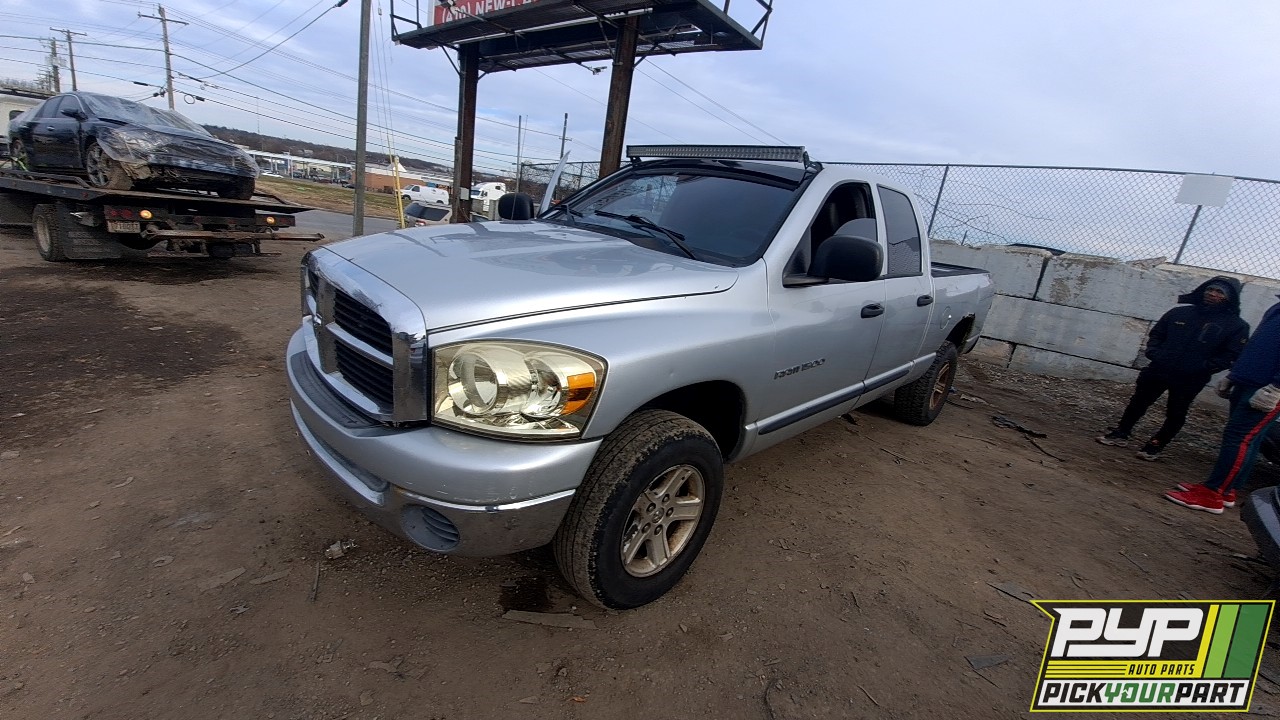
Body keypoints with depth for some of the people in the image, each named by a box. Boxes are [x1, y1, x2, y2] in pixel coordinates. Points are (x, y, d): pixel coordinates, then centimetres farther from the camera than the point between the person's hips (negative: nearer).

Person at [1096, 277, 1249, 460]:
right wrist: (1154, 353, -3)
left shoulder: (1237, 326, -3)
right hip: (1157, 370, 3)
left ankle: (1155, 446, 17)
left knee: (1175, 414, 6)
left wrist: (1203, 367, -18)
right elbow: (1156, 334, 13)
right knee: (1138, 403, 10)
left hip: (1189, 381, -3)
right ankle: (1120, 434, 22)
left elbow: (1232, 355, -7)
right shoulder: (1180, 313, 5)